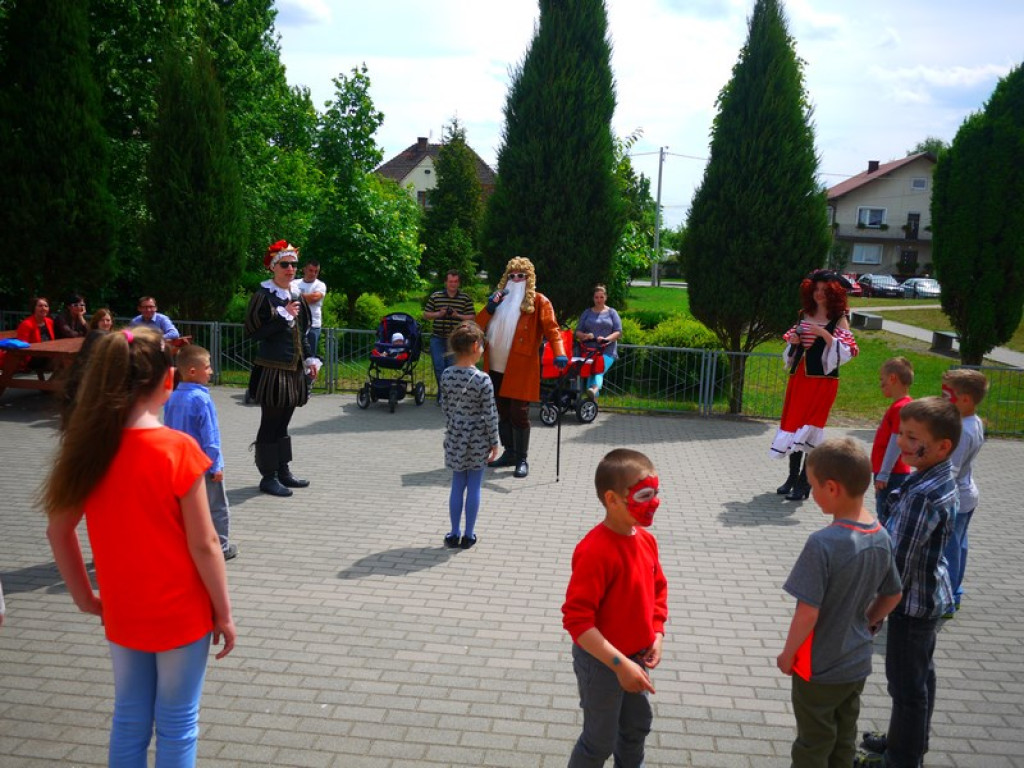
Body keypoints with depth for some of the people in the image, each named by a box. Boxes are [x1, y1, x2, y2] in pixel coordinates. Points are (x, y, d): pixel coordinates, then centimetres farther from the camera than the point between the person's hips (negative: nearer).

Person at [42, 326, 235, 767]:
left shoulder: (88, 446, -7)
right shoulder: (178, 450, -22)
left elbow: (58, 531, 1)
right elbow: (203, 545, -18)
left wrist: (84, 597, 12)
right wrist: (224, 612, -6)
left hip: (122, 616, 5)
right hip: (181, 615, -4)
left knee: (129, 721, 20)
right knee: (177, 727, 12)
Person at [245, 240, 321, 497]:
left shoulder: (295, 295, 13)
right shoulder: (263, 295, -9)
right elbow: (253, 332, -15)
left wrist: (310, 359, 12)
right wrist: (283, 316, -17)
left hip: (294, 370, 7)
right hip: (272, 370, -7)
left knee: (283, 422, 15)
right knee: (270, 424, 0)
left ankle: (283, 471, 24)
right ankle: (268, 477, 8)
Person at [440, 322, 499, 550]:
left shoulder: (446, 375, -4)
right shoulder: (482, 379, -17)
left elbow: (445, 407, 6)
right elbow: (490, 414, -13)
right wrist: (494, 442, -3)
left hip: (455, 437, 4)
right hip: (477, 439, -4)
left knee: (457, 485, 14)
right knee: (474, 487, 7)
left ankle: (454, 533, 21)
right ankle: (468, 535, 16)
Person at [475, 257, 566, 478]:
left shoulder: (538, 301, -1)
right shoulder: (500, 299, 16)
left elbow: (551, 329, -11)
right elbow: (478, 326, 11)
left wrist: (559, 354, -27)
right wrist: (489, 309, -8)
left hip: (521, 369, -6)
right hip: (496, 368, 6)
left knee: (519, 414, -5)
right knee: (503, 412, 13)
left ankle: (522, 459, 6)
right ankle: (509, 453, 26)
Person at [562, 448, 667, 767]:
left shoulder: (645, 539, -4)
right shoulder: (595, 551, -30)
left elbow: (657, 588, 13)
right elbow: (576, 619, -30)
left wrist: (656, 635, 0)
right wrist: (619, 664, -30)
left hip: (635, 657, 8)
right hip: (601, 663, -8)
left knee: (637, 726, 27)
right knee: (601, 741, 11)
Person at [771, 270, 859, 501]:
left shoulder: (839, 319, -5)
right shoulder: (804, 315, 11)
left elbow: (846, 352, -14)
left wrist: (825, 334, -24)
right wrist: (793, 342, -2)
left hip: (822, 380, -6)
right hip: (799, 376, 6)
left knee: (810, 428, -6)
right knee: (793, 423, 9)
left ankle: (805, 482, 1)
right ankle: (793, 477, 21)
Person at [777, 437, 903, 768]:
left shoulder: (823, 543, -29)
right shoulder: (881, 536, -7)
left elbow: (808, 612, -27)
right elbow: (893, 596, 6)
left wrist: (788, 653, -12)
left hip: (819, 667, -6)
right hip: (858, 663, 6)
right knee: (844, 740, 24)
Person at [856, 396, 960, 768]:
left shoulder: (922, 495, -30)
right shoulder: (939, 479, 0)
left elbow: (900, 561, -27)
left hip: (913, 601, -10)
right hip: (930, 597, 10)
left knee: (906, 683, 7)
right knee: (920, 674, 24)